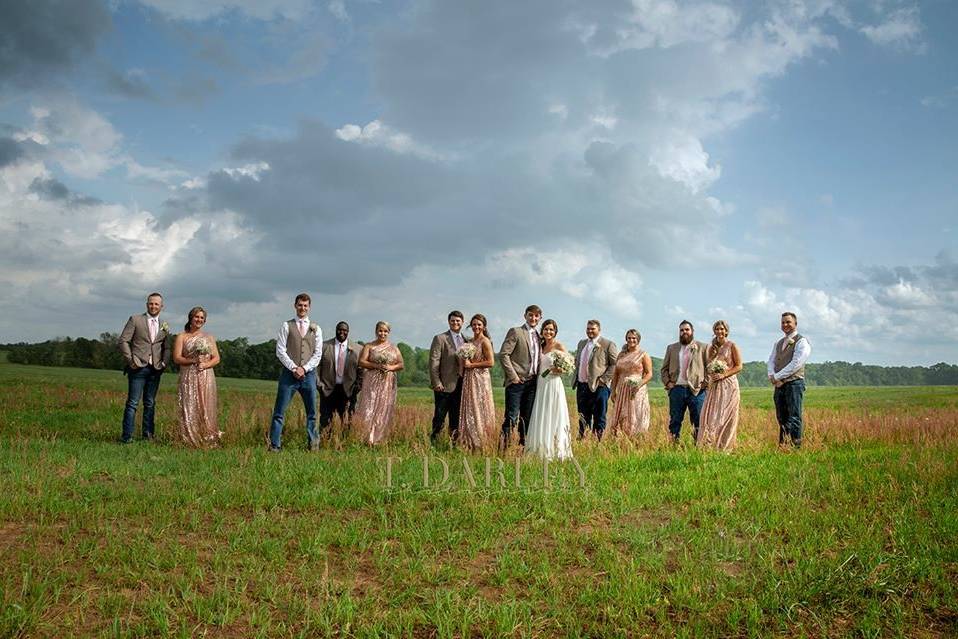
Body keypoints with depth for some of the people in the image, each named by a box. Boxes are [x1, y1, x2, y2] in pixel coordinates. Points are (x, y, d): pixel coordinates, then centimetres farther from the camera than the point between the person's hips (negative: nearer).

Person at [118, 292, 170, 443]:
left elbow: (166, 348, 19)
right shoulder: (135, 320, 3)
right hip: (138, 367, -4)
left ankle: (148, 435, 15)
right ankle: (126, 436, -2)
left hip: (155, 369, 4)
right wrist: (130, 360, -8)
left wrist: (164, 363, 3)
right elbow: (123, 340, -1)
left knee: (150, 403, 9)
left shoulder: (165, 326, 14)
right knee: (133, 403, -5)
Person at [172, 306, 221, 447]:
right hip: (188, 377, -2)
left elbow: (216, 358, 9)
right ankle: (189, 440, -2)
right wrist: (193, 360, -16)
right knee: (189, 409, -5)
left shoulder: (209, 337, 13)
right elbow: (177, 358, -1)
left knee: (206, 409, -2)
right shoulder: (182, 337, 7)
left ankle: (207, 440, 0)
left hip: (206, 377, 2)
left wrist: (206, 364, -10)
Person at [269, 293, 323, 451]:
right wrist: (294, 368, -11)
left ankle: (313, 445, 17)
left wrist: (304, 368, -8)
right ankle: (274, 446, -1)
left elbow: (318, 354, 5)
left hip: (308, 373, 2)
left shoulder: (316, 329, 9)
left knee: (312, 413, 7)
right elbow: (280, 351, -1)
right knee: (279, 412, -4)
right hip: (289, 373, -2)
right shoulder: (287, 326, 4)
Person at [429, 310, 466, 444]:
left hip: (460, 386, 5)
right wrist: (436, 382, -15)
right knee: (440, 416, -1)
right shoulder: (440, 338, -2)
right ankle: (434, 442, 5)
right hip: (444, 385, -5)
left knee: (456, 418, 9)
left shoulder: (466, 340, 14)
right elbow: (433, 361, -8)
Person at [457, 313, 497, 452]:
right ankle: (470, 445, 13)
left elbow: (490, 362, -16)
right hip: (468, 379, 8)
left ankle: (482, 445, 4)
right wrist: (464, 364, 3)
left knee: (479, 412, -3)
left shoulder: (485, 341, -9)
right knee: (469, 413, 8)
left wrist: (471, 365, -14)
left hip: (480, 379, -8)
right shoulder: (469, 341, 14)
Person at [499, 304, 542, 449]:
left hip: (532, 383, 6)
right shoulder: (515, 332, -3)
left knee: (526, 418, 9)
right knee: (512, 416, -8)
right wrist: (513, 376, -13)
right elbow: (503, 354, -10)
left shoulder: (538, 337, 16)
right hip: (516, 382, -6)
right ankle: (503, 447, -4)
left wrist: (537, 377, 8)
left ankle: (523, 445, 15)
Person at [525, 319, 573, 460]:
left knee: (553, 417, -4)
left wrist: (557, 369, -25)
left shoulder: (559, 346, -5)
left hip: (554, 384, -6)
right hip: (541, 385, 6)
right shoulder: (541, 346, 13)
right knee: (541, 418, 6)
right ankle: (542, 450, 12)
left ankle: (556, 451, 2)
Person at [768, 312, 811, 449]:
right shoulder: (778, 343, 21)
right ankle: (782, 446, 11)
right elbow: (771, 361, 15)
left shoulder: (802, 342, -3)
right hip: (779, 385, 7)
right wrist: (772, 376, -5)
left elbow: (796, 363, -13)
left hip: (794, 383, -7)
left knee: (794, 418, -8)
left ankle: (796, 447, -7)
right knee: (781, 418, 7)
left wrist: (777, 376, -12)